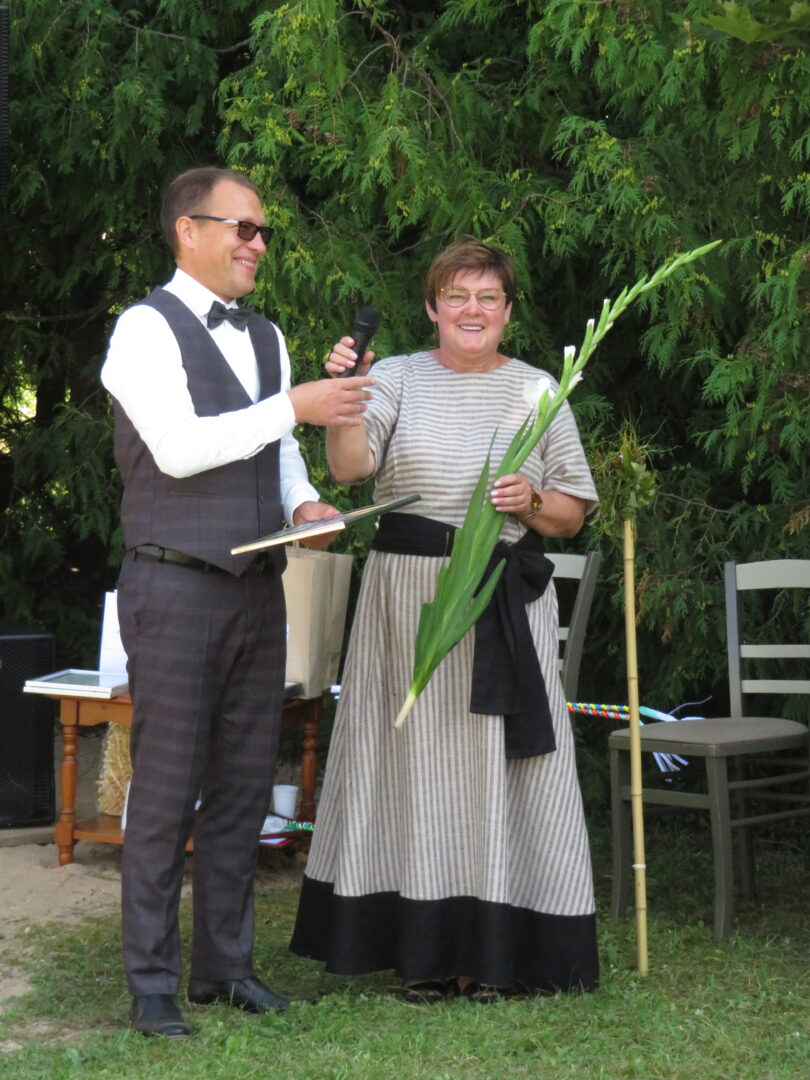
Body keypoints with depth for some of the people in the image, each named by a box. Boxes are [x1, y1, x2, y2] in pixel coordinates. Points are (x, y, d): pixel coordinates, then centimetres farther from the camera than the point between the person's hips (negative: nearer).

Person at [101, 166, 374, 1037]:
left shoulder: (266, 336, 16)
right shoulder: (147, 327, -6)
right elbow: (179, 446, -18)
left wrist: (303, 501, -1)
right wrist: (293, 407, -17)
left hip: (257, 587, 7)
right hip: (176, 586, -7)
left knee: (243, 786, 10)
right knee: (165, 789, -2)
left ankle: (225, 965, 20)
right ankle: (151, 982, 7)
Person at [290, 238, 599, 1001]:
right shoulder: (399, 378, 6)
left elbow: (574, 514, 10)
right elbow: (349, 466, -12)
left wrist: (532, 500, -10)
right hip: (409, 596, 0)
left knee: (497, 759, 0)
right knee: (417, 755, 3)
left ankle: (491, 950, 10)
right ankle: (424, 950, 13)